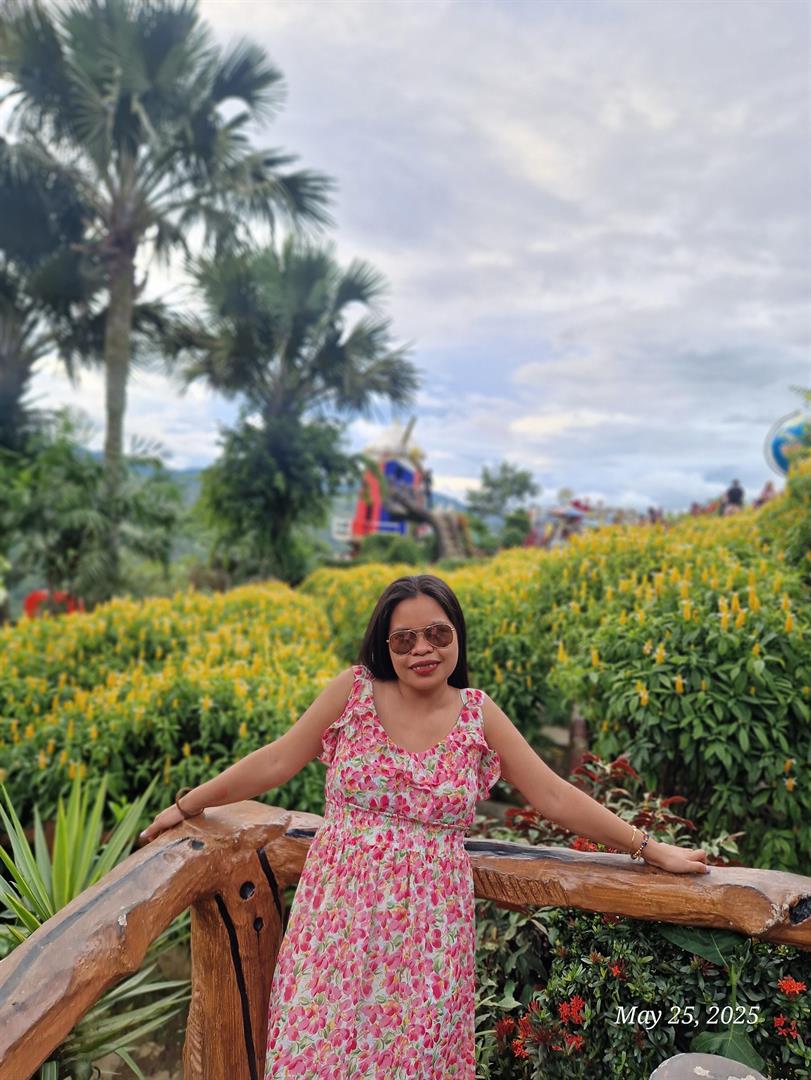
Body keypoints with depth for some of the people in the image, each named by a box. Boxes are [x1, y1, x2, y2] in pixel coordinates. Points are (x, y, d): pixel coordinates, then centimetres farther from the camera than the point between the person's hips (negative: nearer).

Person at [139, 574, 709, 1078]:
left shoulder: (479, 713, -3)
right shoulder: (354, 690, -5)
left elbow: (556, 796, 1)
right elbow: (275, 762, 0)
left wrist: (648, 847, 0)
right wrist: (186, 806, 3)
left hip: (429, 922, 1)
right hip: (340, 913, 0)